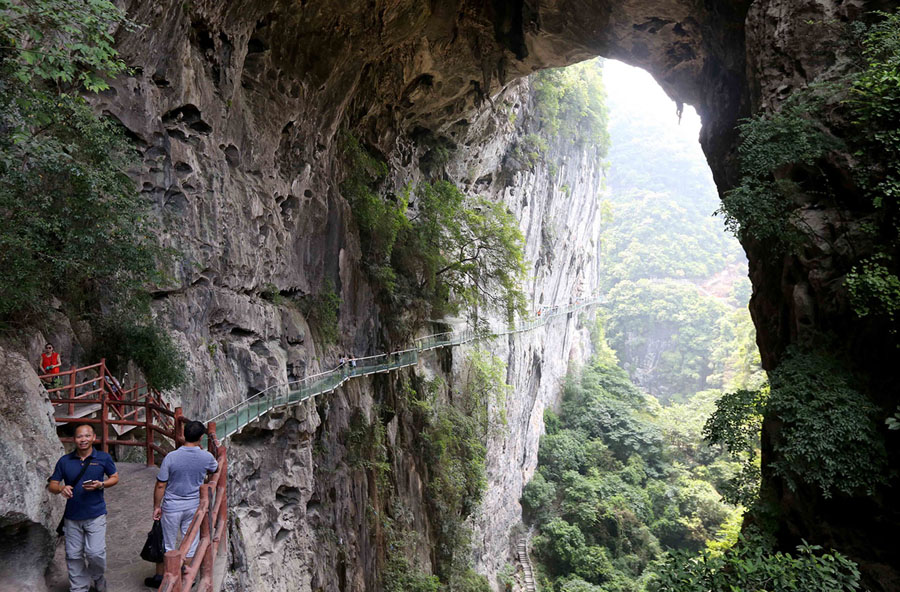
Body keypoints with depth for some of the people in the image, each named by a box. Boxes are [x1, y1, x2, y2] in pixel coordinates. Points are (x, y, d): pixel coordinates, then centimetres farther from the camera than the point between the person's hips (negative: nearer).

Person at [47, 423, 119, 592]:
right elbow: (52, 485, 5)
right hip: (72, 516, 2)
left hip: (95, 515, -2)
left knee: (95, 552, -8)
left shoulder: (103, 458, -1)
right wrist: (61, 488, -19)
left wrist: (100, 485, -13)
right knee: (74, 556, 8)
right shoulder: (65, 461, 2)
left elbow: (115, 477, 8)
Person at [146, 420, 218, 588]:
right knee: (191, 543, 14)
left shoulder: (171, 457, -17)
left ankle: (159, 577, 28)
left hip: (172, 507, -1)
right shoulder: (207, 457, -11)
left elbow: (161, 485, -12)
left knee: (166, 543, 15)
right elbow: (214, 469, 13)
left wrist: (157, 506, 0)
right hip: (194, 506, 2)